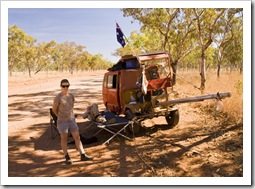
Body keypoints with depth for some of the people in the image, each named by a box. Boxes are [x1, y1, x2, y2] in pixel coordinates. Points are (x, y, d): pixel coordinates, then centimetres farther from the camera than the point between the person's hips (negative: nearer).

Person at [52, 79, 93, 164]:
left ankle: (83, 155, 10)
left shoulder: (71, 96, 2)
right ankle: (67, 157, 20)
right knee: (64, 139, 8)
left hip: (72, 120, 5)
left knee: (77, 137, 4)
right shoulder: (58, 98, -14)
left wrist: (70, 115, 13)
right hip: (62, 121, -5)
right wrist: (61, 116, 9)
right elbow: (54, 109, -3)